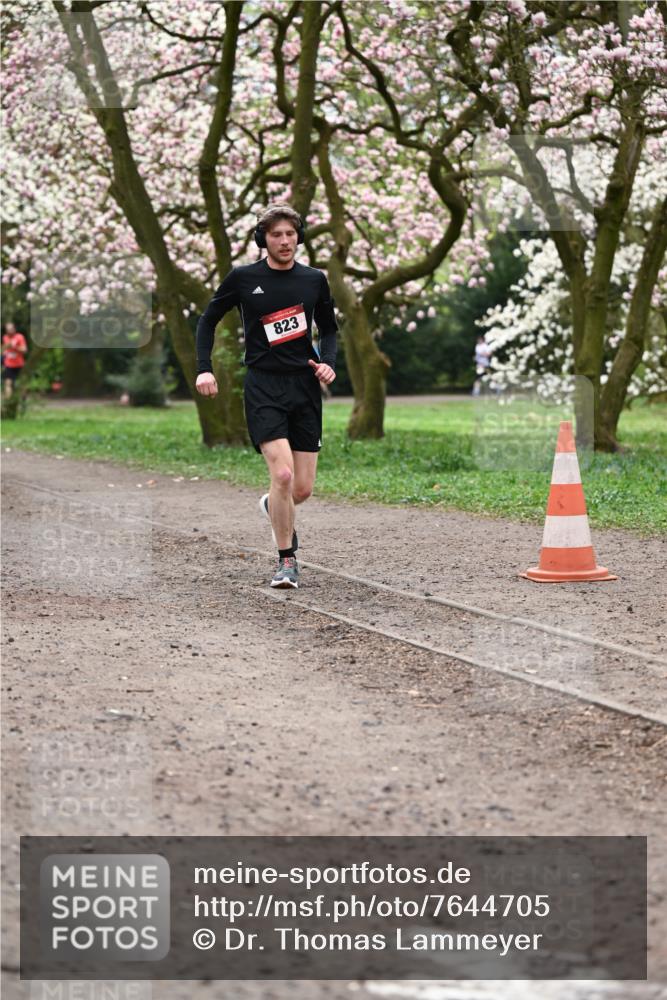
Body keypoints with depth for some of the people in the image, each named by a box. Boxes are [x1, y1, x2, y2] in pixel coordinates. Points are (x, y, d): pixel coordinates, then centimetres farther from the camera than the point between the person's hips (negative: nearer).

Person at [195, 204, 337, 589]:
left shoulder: (314, 279, 6)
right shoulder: (243, 278, -1)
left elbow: (329, 327, 20)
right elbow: (209, 319, 12)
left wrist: (328, 362, 1)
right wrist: (204, 368, 1)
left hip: (305, 385, 3)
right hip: (263, 387, -3)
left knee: (303, 489, 3)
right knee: (282, 473, -19)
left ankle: (273, 507, 40)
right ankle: (287, 561, -3)